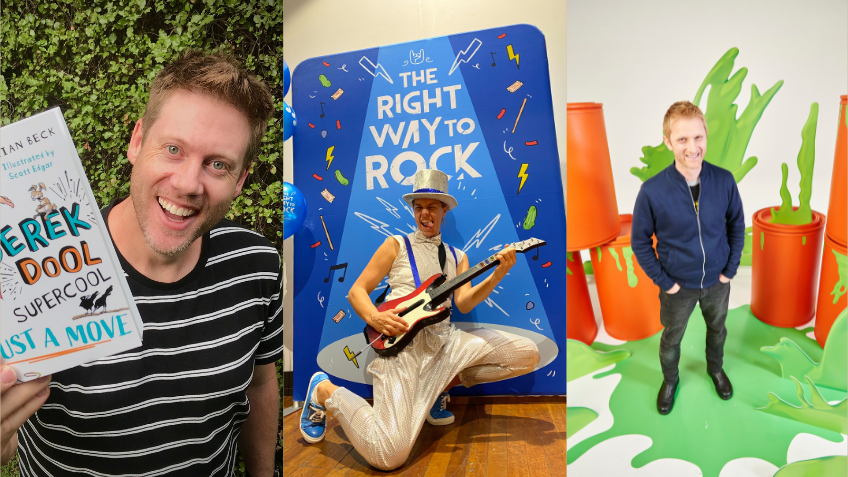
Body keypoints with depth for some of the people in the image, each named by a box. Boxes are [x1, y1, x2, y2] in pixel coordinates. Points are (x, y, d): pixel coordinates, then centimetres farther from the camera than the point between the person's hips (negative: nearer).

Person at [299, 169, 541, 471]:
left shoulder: (457, 257, 18)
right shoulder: (396, 245, 7)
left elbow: (464, 303, 1)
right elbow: (356, 290, 4)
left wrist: (497, 274, -15)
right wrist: (374, 317, -17)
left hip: (444, 338, 6)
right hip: (401, 340, -5)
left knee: (528, 355, -6)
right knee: (388, 454, -23)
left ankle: (444, 383, 11)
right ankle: (325, 391, 5)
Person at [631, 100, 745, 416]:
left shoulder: (724, 181, -18)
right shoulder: (652, 191, -27)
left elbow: (737, 225, -1)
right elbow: (639, 241, -13)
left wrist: (731, 268, -2)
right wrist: (663, 281, -12)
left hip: (717, 281, 2)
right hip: (678, 285, -2)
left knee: (717, 328, 28)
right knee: (671, 338, 21)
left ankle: (715, 368, 59)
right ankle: (670, 380, 51)